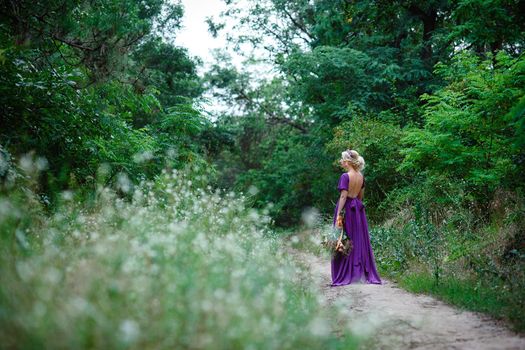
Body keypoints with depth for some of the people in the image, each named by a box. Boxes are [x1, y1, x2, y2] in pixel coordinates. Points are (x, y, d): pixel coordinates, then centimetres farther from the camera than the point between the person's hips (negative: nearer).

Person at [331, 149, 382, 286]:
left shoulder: (345, 176, -15)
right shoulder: (361, 176, 7)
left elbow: (343, 196, -19)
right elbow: (361, 195, 13)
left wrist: (338, 215, -20)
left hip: (346, 208, -7)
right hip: (358, 209, 7)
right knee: (360, 240, 12)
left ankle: (343, 276, 3)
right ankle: (366, 273, 15)